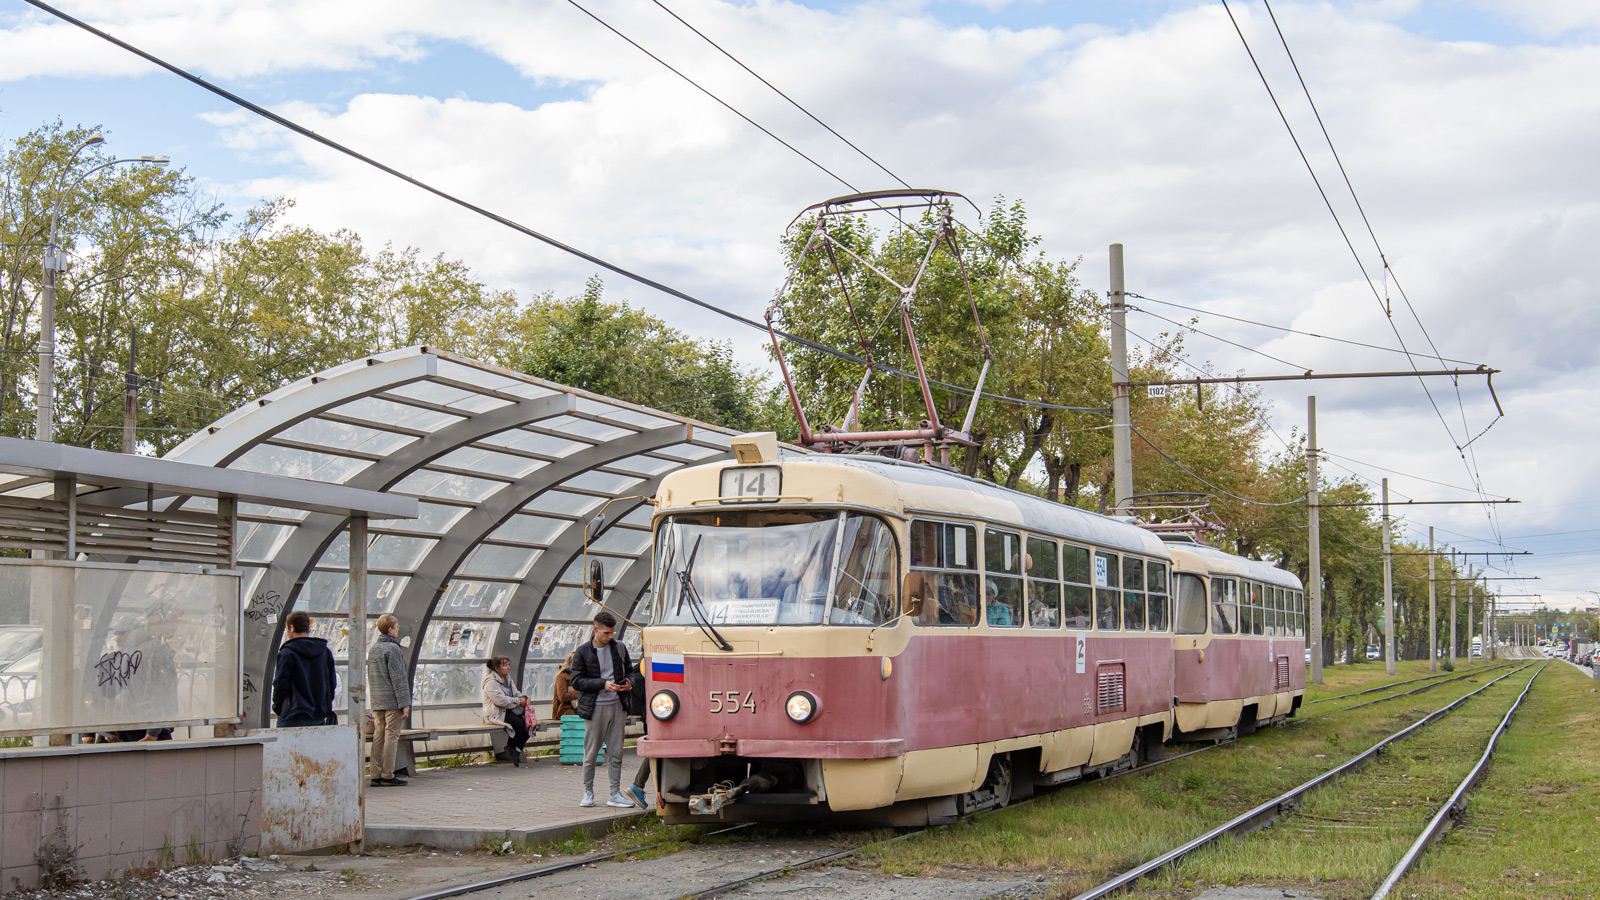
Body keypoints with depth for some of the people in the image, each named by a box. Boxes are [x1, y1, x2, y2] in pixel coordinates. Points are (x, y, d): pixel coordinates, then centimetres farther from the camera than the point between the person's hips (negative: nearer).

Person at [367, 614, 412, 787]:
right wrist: (404, 703, -12)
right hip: (392, 701, -8)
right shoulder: (393, 649, -12)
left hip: (377, 701, 8)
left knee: (378, 736, 8)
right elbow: (398, 678, -14)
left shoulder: (372, 648, 13)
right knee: (391, 736, -4)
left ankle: (376, 775, 7)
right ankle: (387, 776, -4)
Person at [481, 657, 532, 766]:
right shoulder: (491, 682, -12)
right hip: (496, 714, -9)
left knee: (528, 722, -17)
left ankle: (517, 749, -7)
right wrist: (518, 701, -18)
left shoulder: (508, 680, 19)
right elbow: (500, 700, -21)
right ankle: (510, 748, -6)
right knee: (519, 723, -29)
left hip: (508, 711, 9)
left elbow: (516, 693, 20)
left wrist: (523, 698, -5)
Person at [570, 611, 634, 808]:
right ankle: (588, 793, 15)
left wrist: (629, 684, -3)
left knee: (616, 753, 4)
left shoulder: (619, 649, 10)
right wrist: (603, 684, -17)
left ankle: (615, 794, 9)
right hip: (595, 708, -3)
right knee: (591, 753, 2)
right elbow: (577, 681, -7)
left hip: (617, 706, 3)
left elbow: (630, 672, 21)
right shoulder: (582, 652, -2)